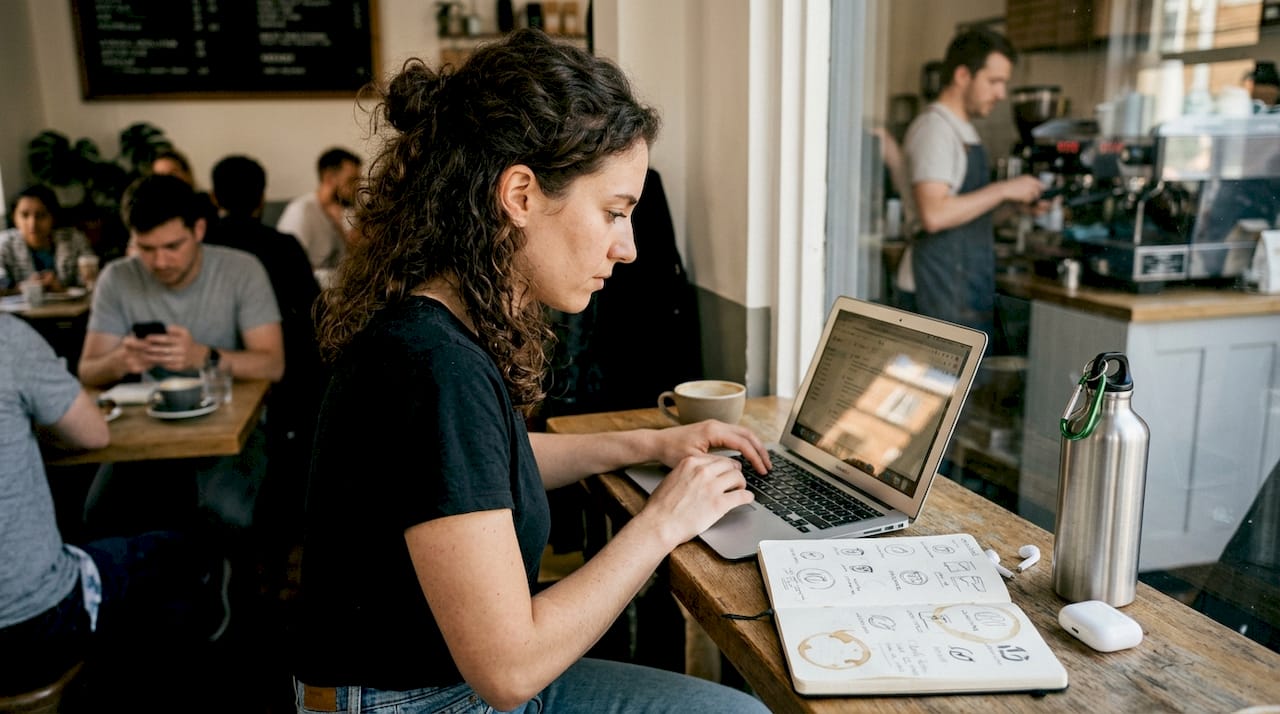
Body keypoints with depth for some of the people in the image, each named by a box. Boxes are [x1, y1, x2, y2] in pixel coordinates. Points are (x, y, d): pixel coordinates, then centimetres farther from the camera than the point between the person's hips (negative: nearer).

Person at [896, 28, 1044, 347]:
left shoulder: (962, 130, 20)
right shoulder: (934, 127, -11)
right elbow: (933, 214, -23)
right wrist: (1002, 190, -16)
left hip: (967, 286, 10)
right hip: (941, 288, -10)